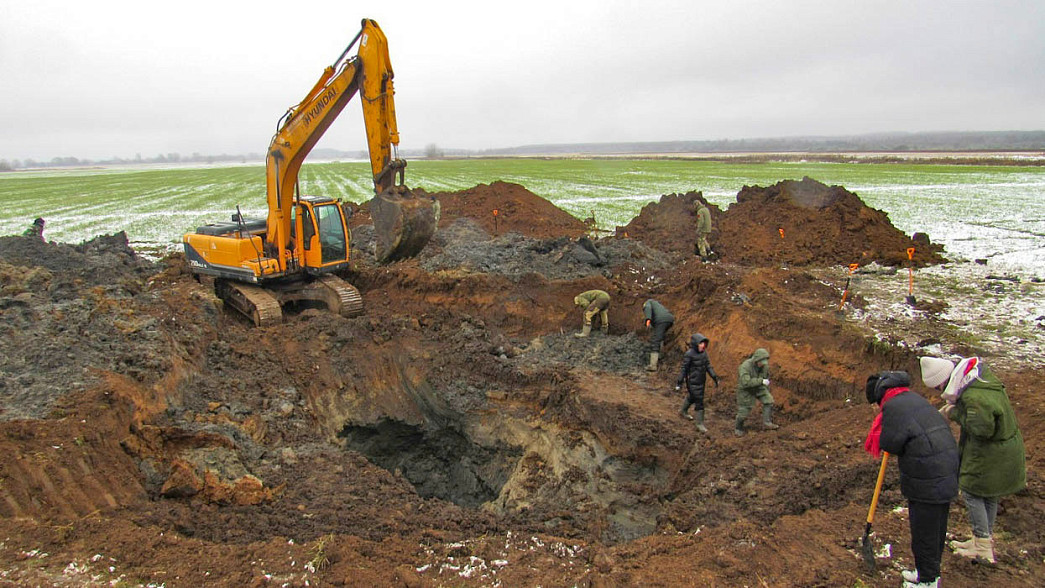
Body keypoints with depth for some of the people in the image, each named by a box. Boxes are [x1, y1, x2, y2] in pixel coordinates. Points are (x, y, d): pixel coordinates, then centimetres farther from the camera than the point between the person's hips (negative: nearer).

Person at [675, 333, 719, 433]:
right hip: (693, 382, -8)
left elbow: (708, 365, 8)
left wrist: (715, 377, 8)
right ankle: (700, 424, 11)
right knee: (699, 402, -2)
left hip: (701, 381, 8)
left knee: (691, 398, 27)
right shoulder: (689, 354, -23)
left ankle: (683, 412, 51)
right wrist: (679, 382, -14)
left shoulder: (703, 352, -2)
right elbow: (684, 369, -18)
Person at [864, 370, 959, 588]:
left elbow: (890, 444, -14)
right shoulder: (915, 398, 15)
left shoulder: (892, 407, -13)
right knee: (937, 527, 22)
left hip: (927, 480, -9)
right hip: (947, 473, 9)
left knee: (924, 531, 6)